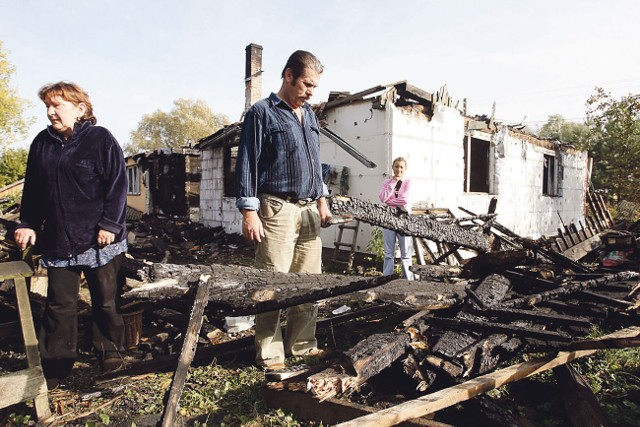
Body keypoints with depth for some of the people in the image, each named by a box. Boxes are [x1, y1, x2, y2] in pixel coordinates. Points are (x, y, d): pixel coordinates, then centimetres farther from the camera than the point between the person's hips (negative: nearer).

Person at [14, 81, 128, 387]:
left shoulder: (101, 139, -6)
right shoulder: (42, 143, 9)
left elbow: (118, 185, -10)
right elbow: (32, 189, 14)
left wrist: (110, 224, -15)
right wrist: (27, 223, 7)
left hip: (98, 240, -4)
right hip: (57, 241, 4)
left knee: (105, 301, 10)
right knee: (59, 305, 9)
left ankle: (110, 351, 29)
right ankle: (55, 365, 22)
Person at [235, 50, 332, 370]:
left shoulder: (309, 116, 21)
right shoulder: (262, 112, 0)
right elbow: (247, 163, -5)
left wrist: (321, 200, 20)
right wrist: (249, 211, -12)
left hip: (309, 210, 7)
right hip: (277, 209, -7)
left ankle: (302, 345, 20)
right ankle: (269, 354, 7)